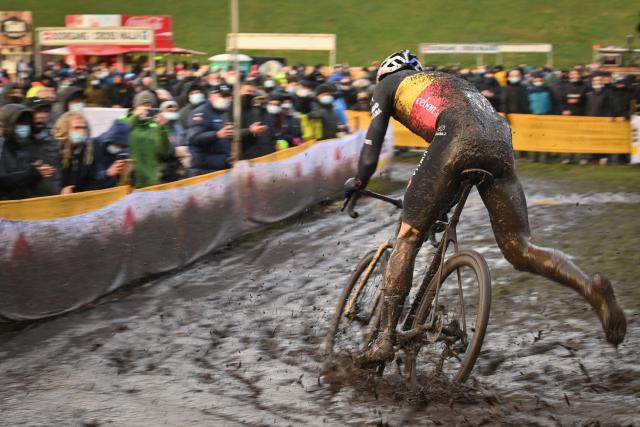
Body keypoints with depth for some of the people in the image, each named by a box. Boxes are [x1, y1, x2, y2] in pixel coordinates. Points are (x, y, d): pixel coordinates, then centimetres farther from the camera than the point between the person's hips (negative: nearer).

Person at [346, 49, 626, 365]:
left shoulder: (389, 84, 29)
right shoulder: (450, 82, 44)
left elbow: (372, 142, 22)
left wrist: (357, 183, 38)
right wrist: (446, 203, 52)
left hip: (457, 138, -5)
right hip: (501, 144, 5)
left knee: (408, 237, 7)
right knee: (519, 250, 5)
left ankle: (385, 339, 0)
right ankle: (591, 288, -20)